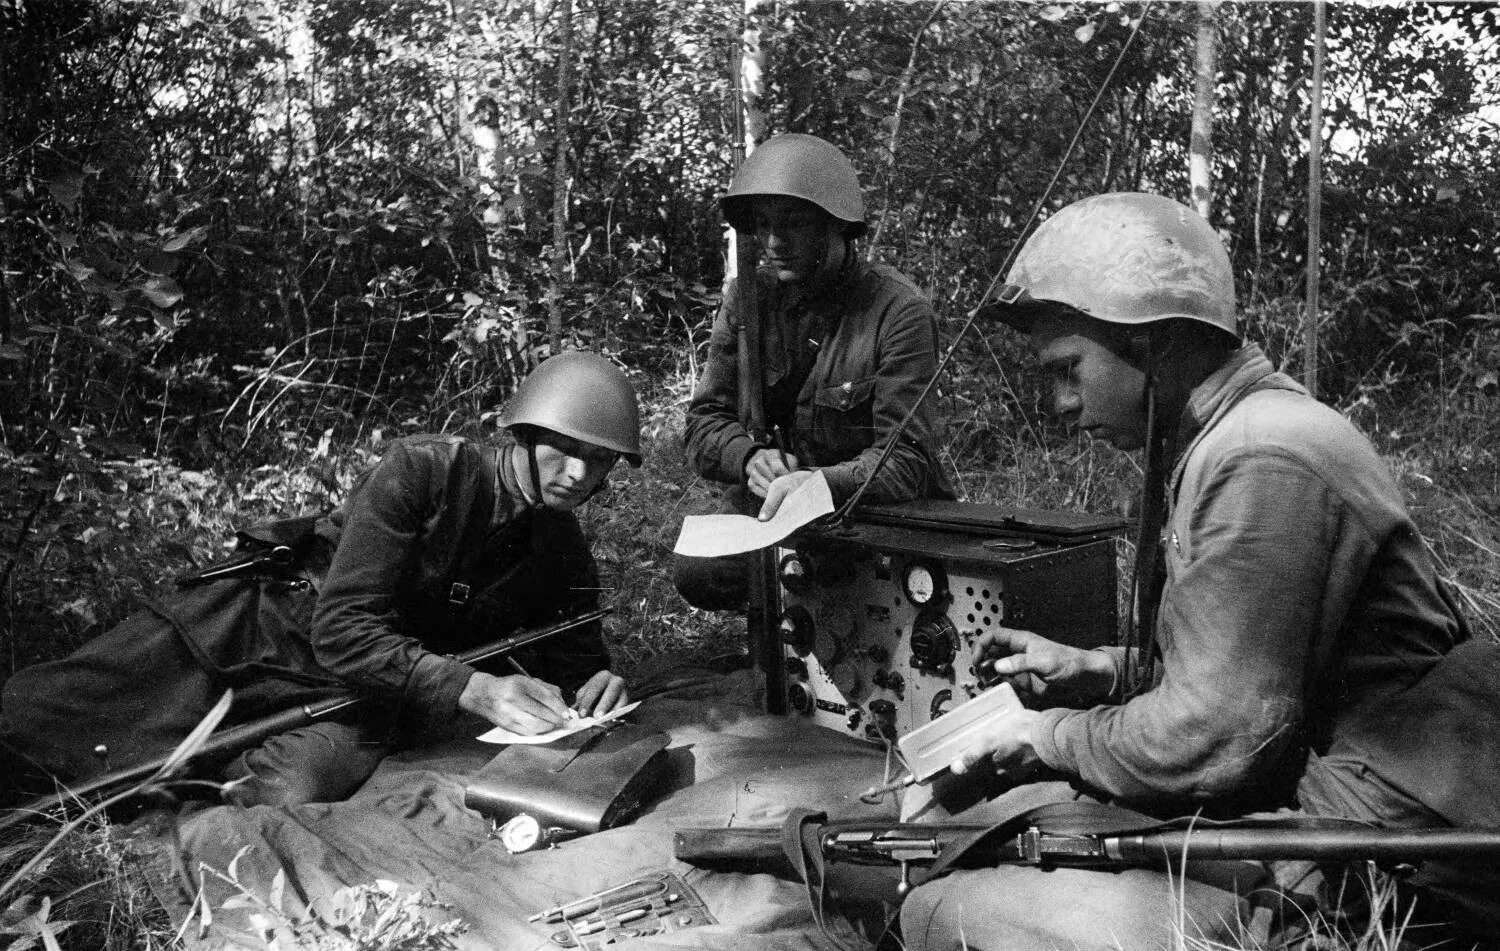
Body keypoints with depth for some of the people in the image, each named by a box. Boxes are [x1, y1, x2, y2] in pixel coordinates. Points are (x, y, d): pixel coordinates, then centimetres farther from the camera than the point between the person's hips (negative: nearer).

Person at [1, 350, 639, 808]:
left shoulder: (564, 552, -5)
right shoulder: (423, 470, -20)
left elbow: (574, 660, 4)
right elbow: (342, 631, -25)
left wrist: (594, 691, -21)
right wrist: (476, 689, -36)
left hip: (353, 704, 3)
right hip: (265, 631, -2)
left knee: (297, 790, -31)